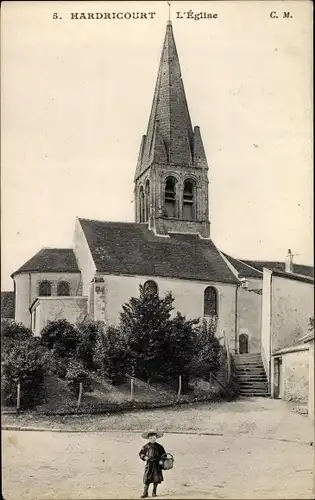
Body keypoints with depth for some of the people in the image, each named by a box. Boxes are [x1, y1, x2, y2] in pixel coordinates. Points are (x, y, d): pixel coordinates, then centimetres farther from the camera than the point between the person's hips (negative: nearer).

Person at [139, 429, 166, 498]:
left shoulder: (159, 447, 3)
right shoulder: (146, 447, 1)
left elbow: (164, 455, 8)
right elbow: (141, 453, 7)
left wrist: (162, 460, -7)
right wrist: (144, 457, -12)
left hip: (157, 465, 1)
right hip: (149, 464, -1)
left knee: (156, 479, 6)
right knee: (147, 479, -5)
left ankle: (154, 492, 23)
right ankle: (145, 492, 3)